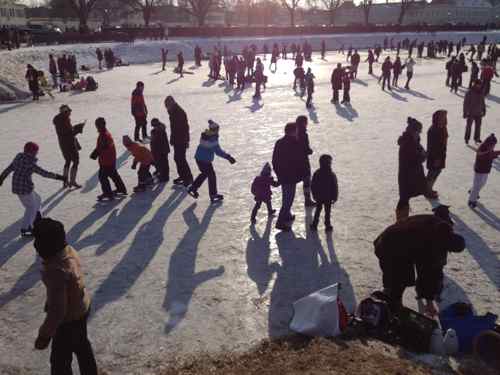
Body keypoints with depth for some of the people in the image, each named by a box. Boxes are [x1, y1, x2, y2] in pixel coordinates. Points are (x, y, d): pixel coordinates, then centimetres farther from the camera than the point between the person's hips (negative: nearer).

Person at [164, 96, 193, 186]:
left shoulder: (180, 112, -19)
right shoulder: (172, 112, 10)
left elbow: (185, 127, -21)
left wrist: (186, 140, -21)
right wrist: (172, 139, 20)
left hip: (181, 140, -9)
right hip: (176, 140, 9)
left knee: (181, 159, -9)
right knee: (177, 158, 14)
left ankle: (189, 178, -2)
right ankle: (182, 175, 26)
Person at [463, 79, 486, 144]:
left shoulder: (481, 92, 1)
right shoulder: (470, 92, -15)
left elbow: (483, 102, 13)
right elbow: (466, 103, -12)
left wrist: (484, 110, 16)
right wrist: (465, 112, -12)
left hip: (479, 113, 5)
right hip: (471, 113, -5)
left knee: (478, 125, 12)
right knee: (469, 126, 2)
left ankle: (477, 138, 25)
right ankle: (467, 138, 15)